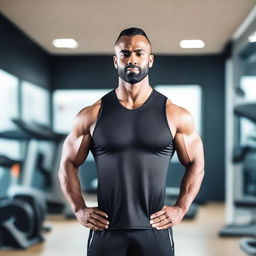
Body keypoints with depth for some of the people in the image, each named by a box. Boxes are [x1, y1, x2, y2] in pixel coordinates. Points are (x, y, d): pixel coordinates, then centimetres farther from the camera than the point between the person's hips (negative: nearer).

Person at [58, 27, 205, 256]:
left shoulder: (175, 115, 1)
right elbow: (68, 164, 10)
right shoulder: (92, 115, 2)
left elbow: (196, 164, 10)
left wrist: (181, 208, -1)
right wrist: (79, 209, -1)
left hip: (155, 231, 0)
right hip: (106, 231, 1)